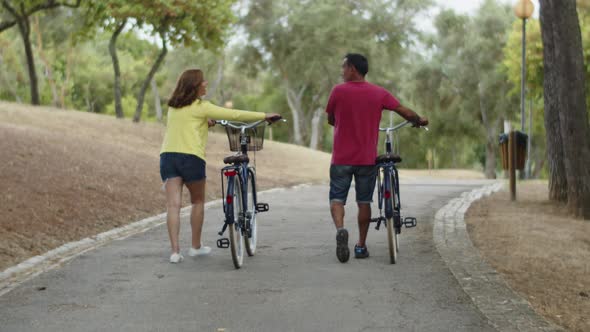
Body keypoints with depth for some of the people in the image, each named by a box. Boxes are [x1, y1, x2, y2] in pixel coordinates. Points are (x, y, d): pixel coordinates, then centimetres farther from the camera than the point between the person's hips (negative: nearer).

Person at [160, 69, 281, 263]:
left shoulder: (173, 107, 17)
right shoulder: (201, 107, -1)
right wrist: (265, 116, 4)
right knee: (198, 201, 15)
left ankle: (175, 251, -11)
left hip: (167, 155, 5)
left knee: (173, 204, -3)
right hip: (190, 156, -4)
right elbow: (235, 115, -2)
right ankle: (196, 246, 23)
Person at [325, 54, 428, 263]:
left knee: (337, 199, 6)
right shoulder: (378, 93, -2)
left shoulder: (338, 91, -7)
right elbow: (407, 113, 0)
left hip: (341, 159, -2)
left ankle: (340, 229, -22)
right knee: (364, 202, 13)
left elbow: (330, 120, 6)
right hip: (367, 159, 2)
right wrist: (419, 120, 22)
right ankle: (361, 246, 15)